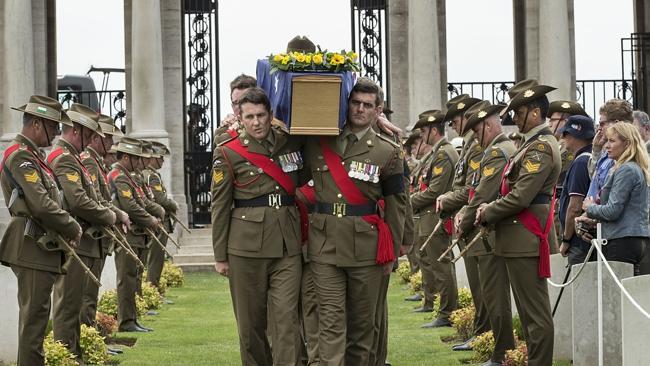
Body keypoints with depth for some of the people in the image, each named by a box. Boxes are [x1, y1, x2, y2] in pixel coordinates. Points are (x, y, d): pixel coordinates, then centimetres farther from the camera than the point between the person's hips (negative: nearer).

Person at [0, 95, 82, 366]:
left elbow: (49, 199, 23)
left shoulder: (32, 155, 19)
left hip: (41, 245, 10)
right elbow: (40, 205, -21)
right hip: (31, 248, -10)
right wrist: (73, 228, -10)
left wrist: (67, 227, 8)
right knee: (35, 313, -9)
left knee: (36, 313, 14)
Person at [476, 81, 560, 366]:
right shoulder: (536, 142, 17)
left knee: (535, 312, -7)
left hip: (526, 238, -11)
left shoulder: (540, 148, -16)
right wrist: (491, 208, 6)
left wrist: (488, 213, -8)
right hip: (524, 238, 11)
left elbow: (521, 196, -22)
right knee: (530, 309, 15)